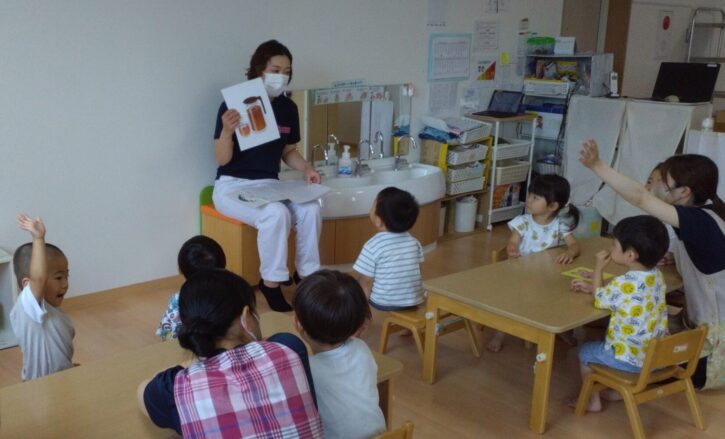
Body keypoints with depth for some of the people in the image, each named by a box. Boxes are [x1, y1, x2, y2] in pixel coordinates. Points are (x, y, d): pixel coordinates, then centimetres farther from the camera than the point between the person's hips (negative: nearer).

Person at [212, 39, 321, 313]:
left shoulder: (288, 108, 3)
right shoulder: (235, 105, -13)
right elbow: (222, 159, -14)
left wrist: (307, 169, -3)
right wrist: (227, 131, -33)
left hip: (269, 184, 5)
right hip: (232, 185, -5)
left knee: (311, 210, -23)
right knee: (276, 213, -33)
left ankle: (307, 275, -5)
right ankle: (271, 282, -15)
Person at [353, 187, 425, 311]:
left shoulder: (373, 246, -18)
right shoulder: (413, 242, -2)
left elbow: (366, 281, -14)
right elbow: (412, 272, 9)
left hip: (384, 303, -5)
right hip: (414, 300, 5)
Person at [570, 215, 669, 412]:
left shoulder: (625, 283, -28)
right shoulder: (657, 275, -3)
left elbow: (599, 299, -7)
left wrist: (598, 267, 2)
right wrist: (592, 286, 14)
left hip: (632, 358, -8)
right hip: (658, 353, 8)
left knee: (585, 352, 15)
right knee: (602, 344, 32)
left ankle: (592, 401, 26)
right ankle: (618, 390, 40)